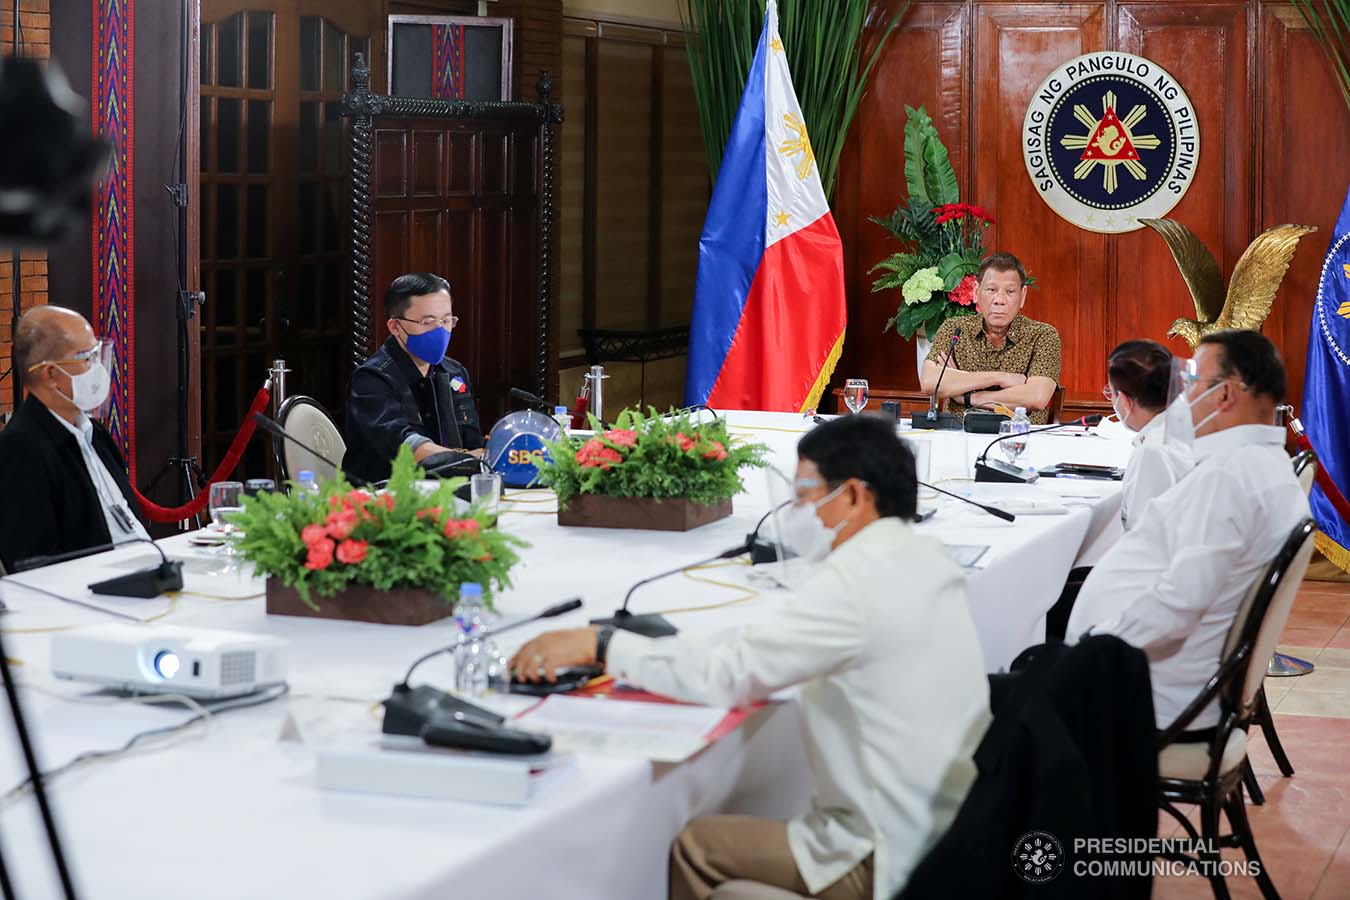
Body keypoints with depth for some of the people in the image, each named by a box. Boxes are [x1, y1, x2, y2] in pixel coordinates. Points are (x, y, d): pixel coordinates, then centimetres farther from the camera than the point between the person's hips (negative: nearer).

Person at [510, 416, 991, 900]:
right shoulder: (920, 557, 9)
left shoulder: (861, 576, -19)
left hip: (896, 860, -9)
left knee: (694, 845, 6)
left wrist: (598, 644, -13)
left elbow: (730, 670, -20)